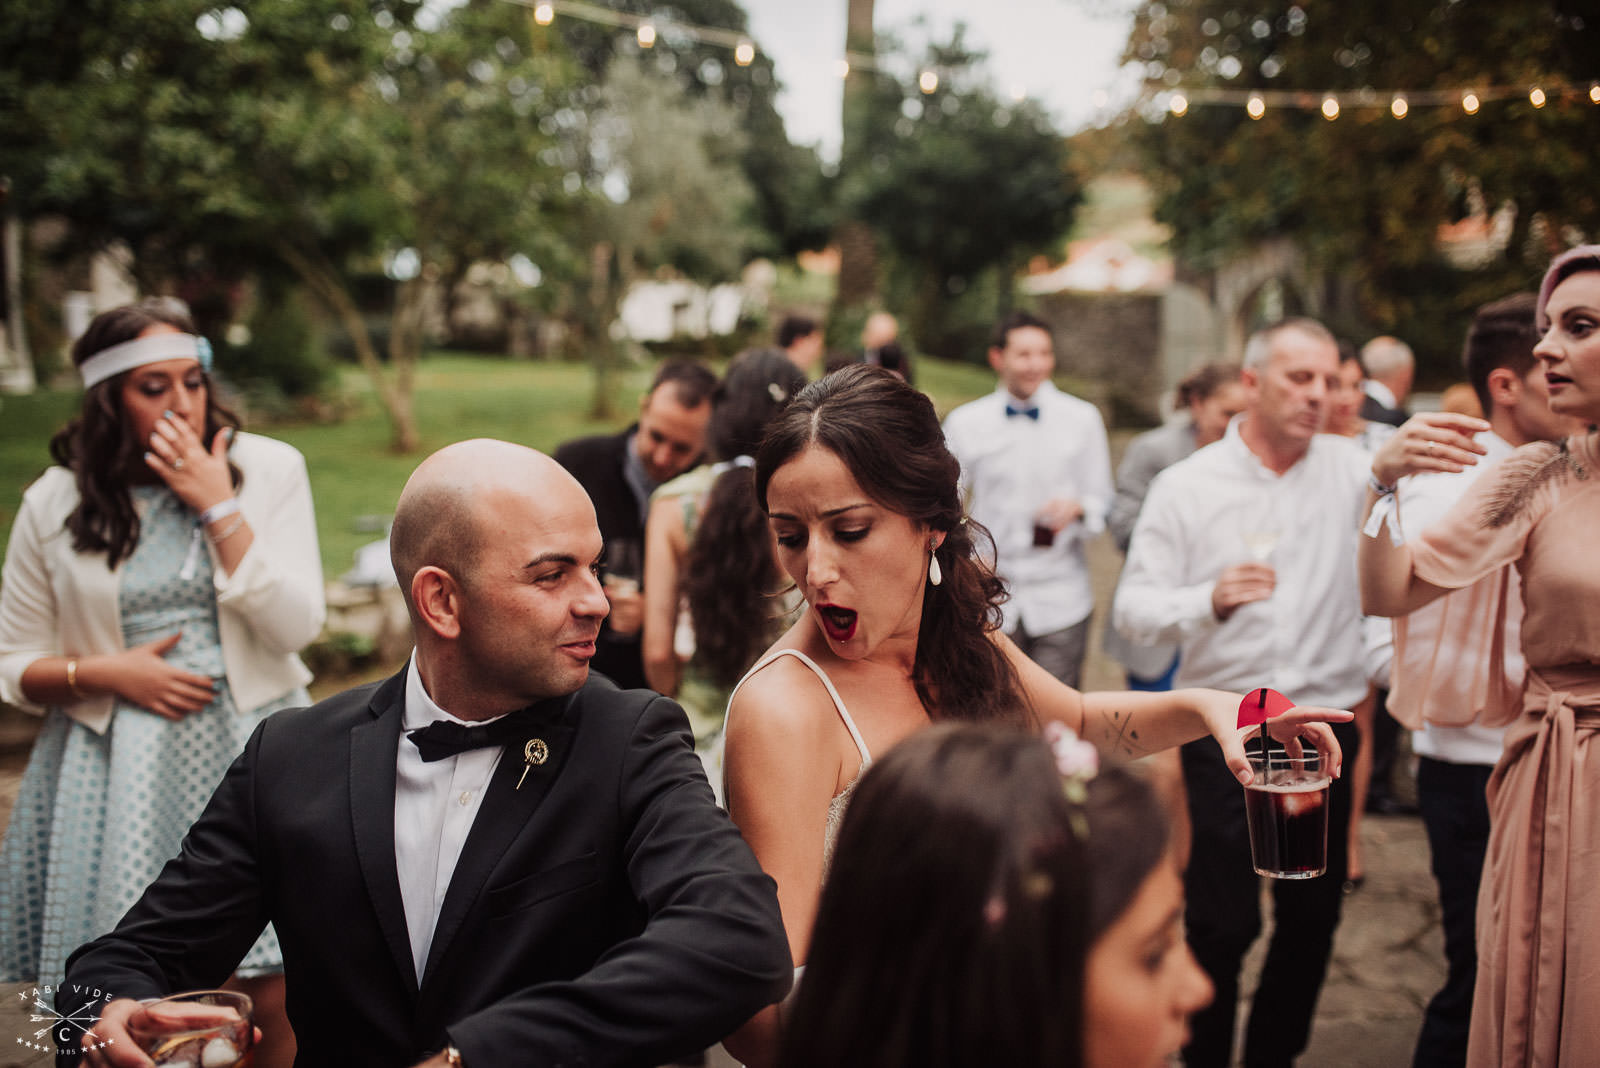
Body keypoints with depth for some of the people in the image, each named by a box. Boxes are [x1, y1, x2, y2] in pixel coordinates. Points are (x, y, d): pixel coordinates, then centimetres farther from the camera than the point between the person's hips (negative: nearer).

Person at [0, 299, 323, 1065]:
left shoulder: (268, 468, 2)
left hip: (249, 750, 0)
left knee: (278, 999, -2)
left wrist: (218, 506, -11)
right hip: (114, 768, 1)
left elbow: (295, 626, -7)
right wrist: (103, 672, -8)